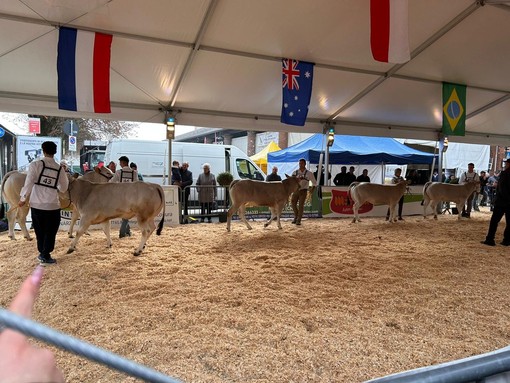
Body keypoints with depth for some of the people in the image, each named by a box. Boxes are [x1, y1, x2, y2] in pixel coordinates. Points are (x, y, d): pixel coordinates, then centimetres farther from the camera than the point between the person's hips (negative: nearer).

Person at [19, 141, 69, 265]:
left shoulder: (35, 164, -4)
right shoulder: (60, 169, 1)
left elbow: (29, 182, -11)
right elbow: (64, 188, 9)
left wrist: (23, 198, 0)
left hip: (36, 204, 1)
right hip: (52, 205, -1)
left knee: (40, 231, 17)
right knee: (50, 232, 10)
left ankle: (42, 253, 28)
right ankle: (46, 256, 10)